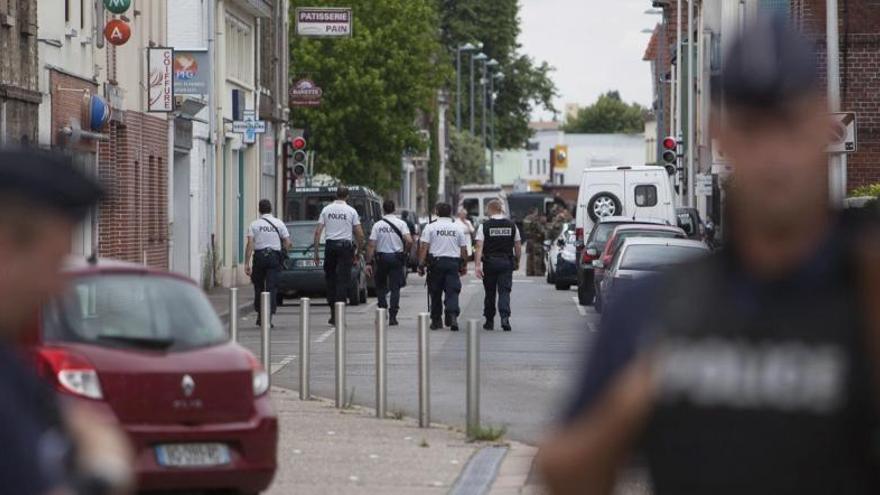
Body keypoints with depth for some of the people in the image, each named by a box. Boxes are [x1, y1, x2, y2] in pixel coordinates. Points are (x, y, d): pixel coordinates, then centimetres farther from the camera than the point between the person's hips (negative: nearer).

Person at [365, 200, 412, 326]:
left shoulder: (377, 225, -3)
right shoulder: (401, 224, -3)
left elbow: (371, 245, -6)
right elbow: (409, 241, -15)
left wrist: (369, 263, -4)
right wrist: (405, 252, 3)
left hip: (381, 258, 0)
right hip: (397, 258, 0)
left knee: (380, 286, 17)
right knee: (395, 288, 4)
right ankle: (392, 316, -2)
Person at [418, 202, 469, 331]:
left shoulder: (430, 227, 0)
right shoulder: (457, 228, 7)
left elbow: (424, 247, -7)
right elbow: (464, 249, 9)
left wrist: (421, 264, -4)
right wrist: (464, 266, 19)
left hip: (436, 262, -1)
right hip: (453, 262, 1)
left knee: (436, 293, 9)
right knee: (452, 292, -1)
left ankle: (436, 320, 14)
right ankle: (452, 315, -21)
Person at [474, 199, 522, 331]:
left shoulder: (484, 226, -5)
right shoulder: (512, 226, 3)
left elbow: (479, 247, -11)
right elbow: (518, 246, 8)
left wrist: (477, 264, -13)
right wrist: (517, 261, 21)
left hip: (489, 262, -1)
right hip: (507, 262, 1)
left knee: (490, 293, 10)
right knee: (505, 291, 0)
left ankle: (489, 321, 19)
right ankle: (505, 317, -21)